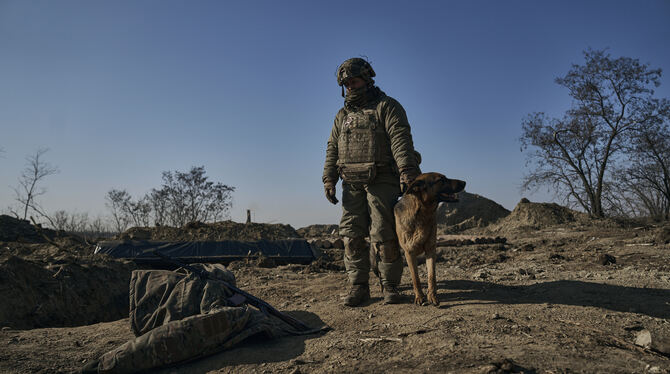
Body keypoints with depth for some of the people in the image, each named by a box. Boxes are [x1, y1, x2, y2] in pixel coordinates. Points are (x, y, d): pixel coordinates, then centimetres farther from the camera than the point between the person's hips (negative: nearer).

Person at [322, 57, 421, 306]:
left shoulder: (387, 107, 4)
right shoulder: (343, 115, 21)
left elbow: (400, 139, -9)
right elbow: (333, 149, 18)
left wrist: (407, 171, -23)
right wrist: (329, 179, 6)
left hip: (382, 181, -5)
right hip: (352, 183, 5)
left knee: (384, 235, -6)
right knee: (351, 235, -1)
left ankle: (390, 286, 7)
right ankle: (358, 287, 7)